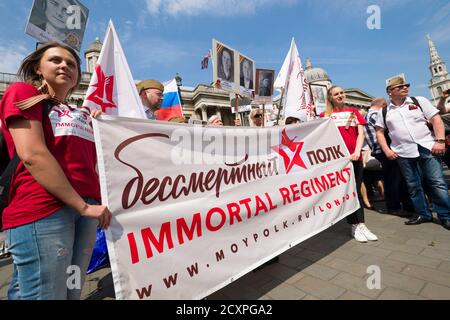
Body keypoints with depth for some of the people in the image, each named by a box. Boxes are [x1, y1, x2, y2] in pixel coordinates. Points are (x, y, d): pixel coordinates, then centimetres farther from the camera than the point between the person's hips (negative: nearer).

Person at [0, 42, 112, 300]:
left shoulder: (80, 113, 22)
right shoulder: (23, 92, 5)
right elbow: (32, 155, -11)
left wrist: (94, 124, 12)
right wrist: (83, 206, -14)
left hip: (86, 210, 7)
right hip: (41, 208, -6)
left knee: (72, 293, 15)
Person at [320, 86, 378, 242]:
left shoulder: (354, 112, 14)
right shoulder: (325, 115, 7)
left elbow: (360, 133, 7)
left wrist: (357, 151, -8)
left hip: (355, 157, 3)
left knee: (355, 191, 6)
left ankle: (360, 225, 14)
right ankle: (355, 226, 11)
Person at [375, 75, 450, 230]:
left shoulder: (419, 101, 6)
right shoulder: (384, 111, 7)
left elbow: (436, 119, 2)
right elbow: (379, 132, 8)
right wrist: (387, 150, -3)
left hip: (427, 148, -1)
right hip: (404, 153, 1)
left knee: (437, 183, 0)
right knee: (413, 186, 8)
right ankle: (423, 214, 22)